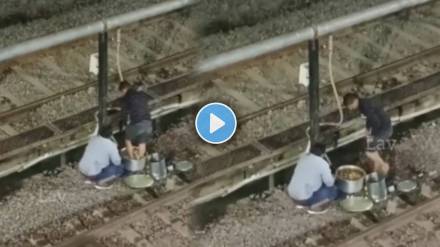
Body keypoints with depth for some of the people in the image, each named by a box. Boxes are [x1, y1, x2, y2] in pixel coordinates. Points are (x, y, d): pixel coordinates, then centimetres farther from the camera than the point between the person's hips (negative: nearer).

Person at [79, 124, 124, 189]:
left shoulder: (93, 138, 5)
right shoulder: (110, 145, -15)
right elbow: (117, 162, -5)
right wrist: (115, 149, 12)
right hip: (93, 174, -7)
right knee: (120, 168, 3)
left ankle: (91, 179, 18)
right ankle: (100, 182, 0)